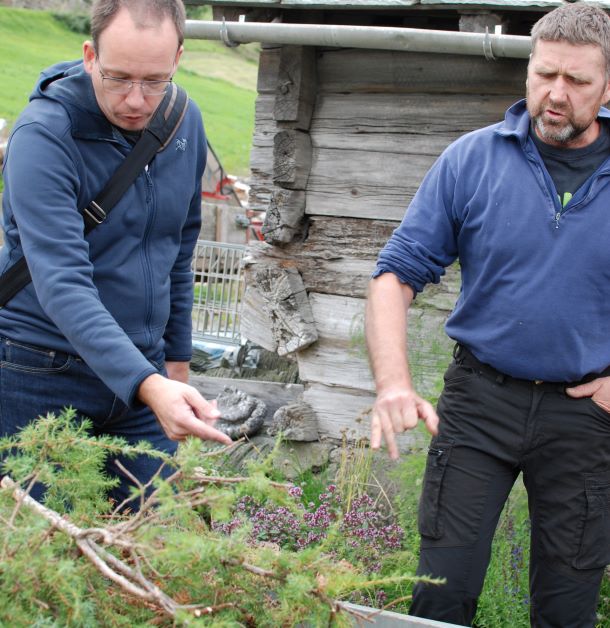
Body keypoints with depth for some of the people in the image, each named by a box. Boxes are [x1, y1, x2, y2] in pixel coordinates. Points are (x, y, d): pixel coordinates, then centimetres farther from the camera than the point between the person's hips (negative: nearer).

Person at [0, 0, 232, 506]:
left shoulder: (185, 123, 2)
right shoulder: (43, 136, -19)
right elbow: (62, 283, -29)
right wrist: (146, 385, -40)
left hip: (145, 370, 5)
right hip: (44, 377, -5)